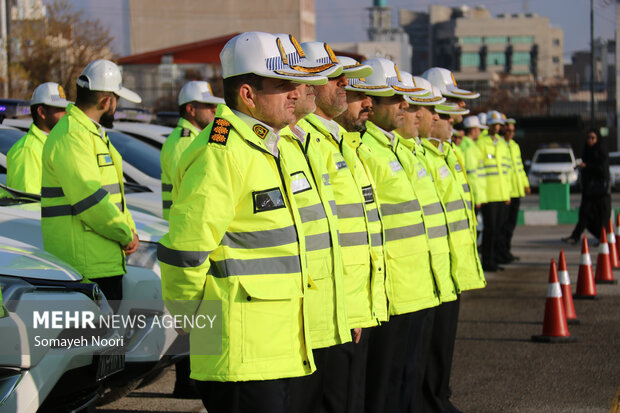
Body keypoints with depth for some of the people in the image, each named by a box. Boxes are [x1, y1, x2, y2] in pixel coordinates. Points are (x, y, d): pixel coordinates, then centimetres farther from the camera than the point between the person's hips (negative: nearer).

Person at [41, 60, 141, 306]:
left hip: (106, 258, 11)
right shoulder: (71, 137, -16)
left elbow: (113, 188, 24)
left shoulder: (94, 134, 21)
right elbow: (90, 200, -22)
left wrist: (129, 229, 9)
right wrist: (125, 235, -11)